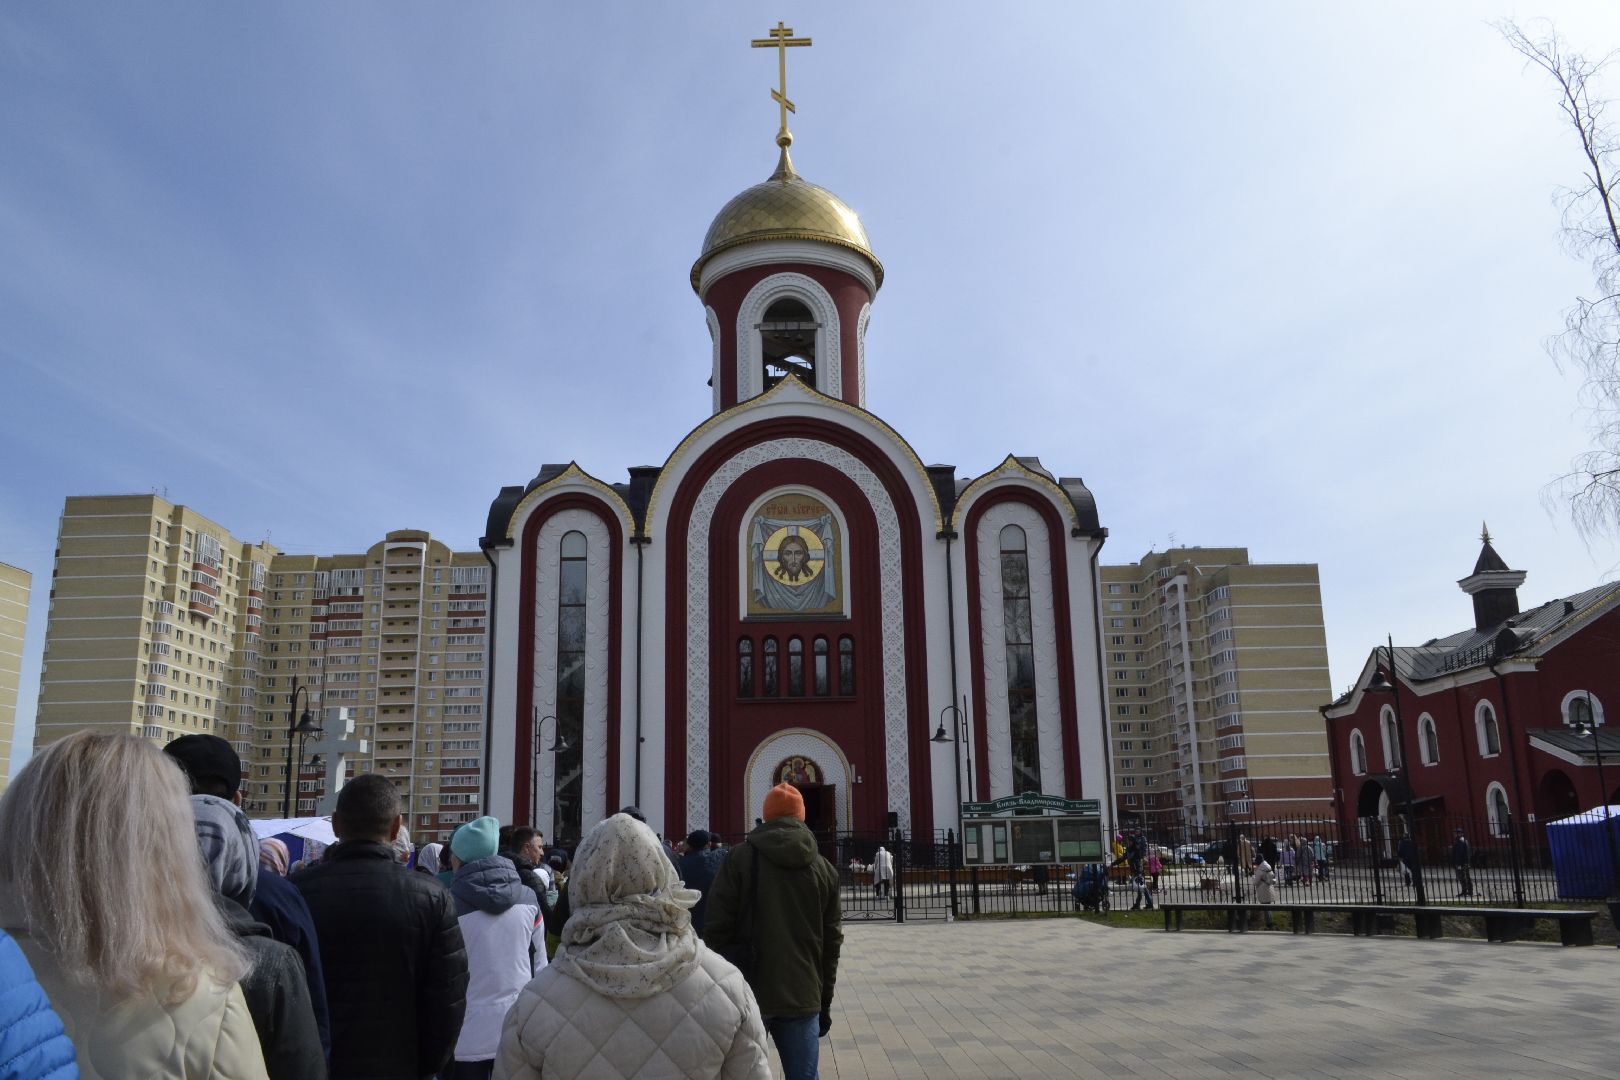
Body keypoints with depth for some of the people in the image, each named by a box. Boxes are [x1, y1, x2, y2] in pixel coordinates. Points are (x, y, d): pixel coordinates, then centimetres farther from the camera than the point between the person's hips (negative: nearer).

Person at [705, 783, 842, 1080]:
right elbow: (831, 944, 9)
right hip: (803, 999, 2)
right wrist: (824, 1003, 16)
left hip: (747, 995, -2)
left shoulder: (739, 858, -3)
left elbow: (717, 929, -7)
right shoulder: (824, 869, 7)